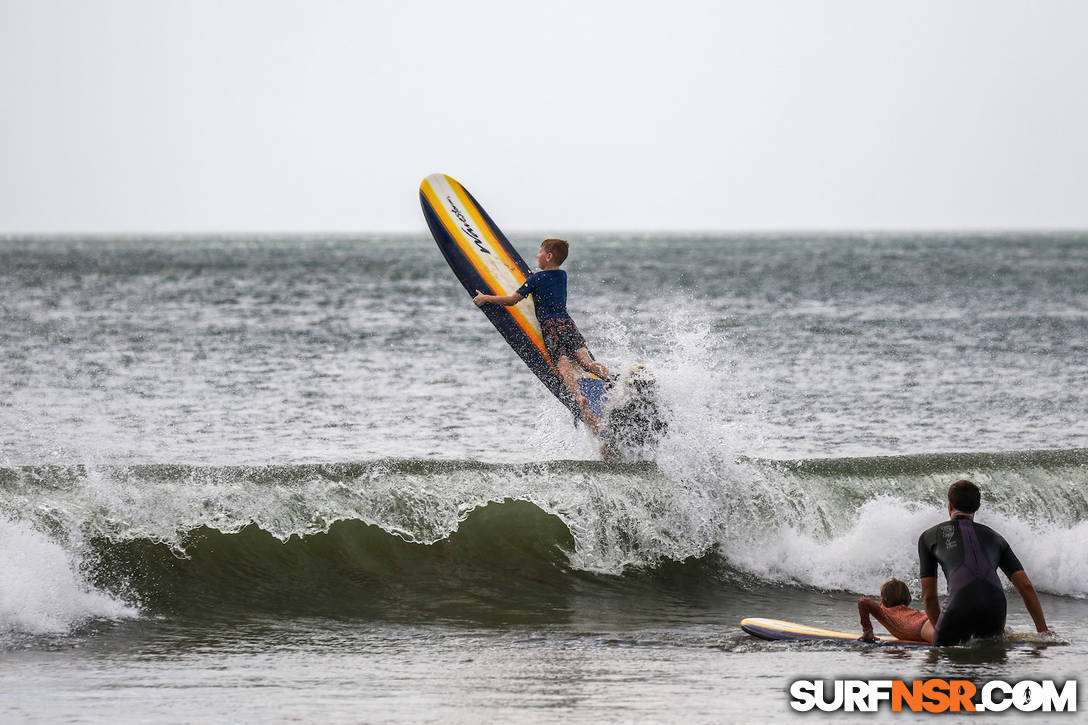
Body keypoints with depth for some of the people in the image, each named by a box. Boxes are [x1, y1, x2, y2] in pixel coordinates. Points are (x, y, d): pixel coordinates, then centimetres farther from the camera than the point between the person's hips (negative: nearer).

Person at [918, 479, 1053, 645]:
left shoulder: (928, 537, 25)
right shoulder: (994, 538, 30)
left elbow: (928, 595, 25)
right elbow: (1026, 586, 22)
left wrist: (939, 631, 37)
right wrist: (1043, 631, 22)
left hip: (960, 602, -3)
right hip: (996, 602, 3)